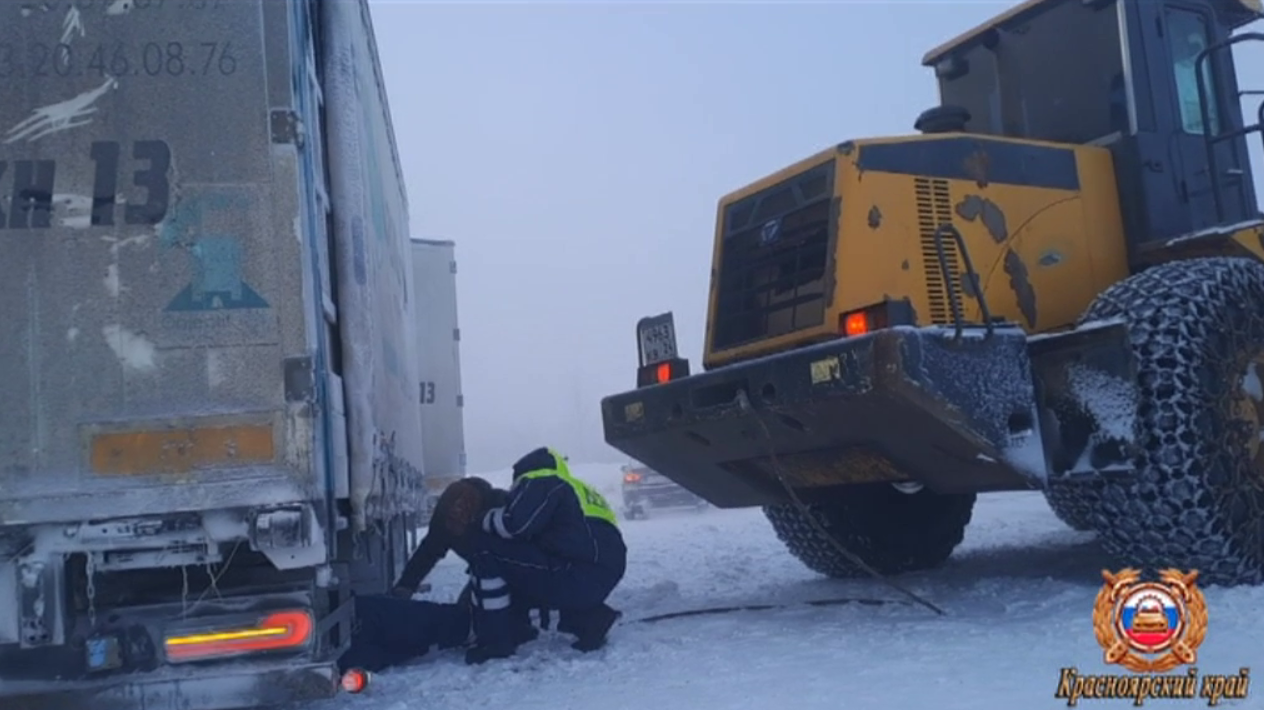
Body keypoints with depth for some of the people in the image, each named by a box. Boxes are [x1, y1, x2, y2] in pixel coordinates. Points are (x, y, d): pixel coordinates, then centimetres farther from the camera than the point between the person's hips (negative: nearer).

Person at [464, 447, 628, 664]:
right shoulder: (579, 490, 30)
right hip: (602, 576, 9)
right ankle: (590, 619, 15)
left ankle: (495, 641, -1)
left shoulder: (541, 482, 3)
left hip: (578, 577, -9)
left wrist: (487, 520, 7)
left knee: (487, 553, -3)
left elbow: (516, 523, -13)